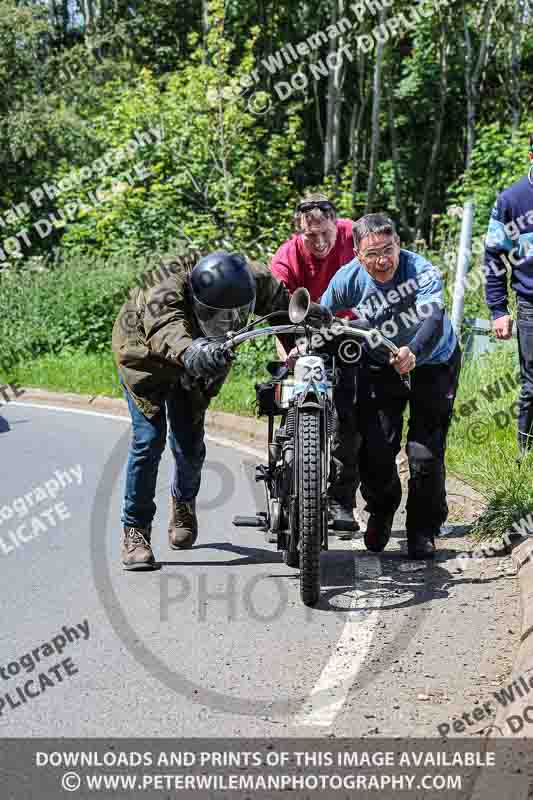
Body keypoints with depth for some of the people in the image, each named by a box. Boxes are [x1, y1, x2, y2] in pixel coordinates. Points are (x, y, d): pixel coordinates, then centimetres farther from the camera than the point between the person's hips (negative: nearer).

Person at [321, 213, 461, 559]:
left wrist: (414, 352, -61)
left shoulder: (422, 271, -27)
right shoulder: (347, 280, -18)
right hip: (381, 367, 2)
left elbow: (433, 318, -43)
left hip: (433, 361, -2)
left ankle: (423, 530, 14)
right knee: (375, 450, -8)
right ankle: (381, 512, 24)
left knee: (426, 452, -8)